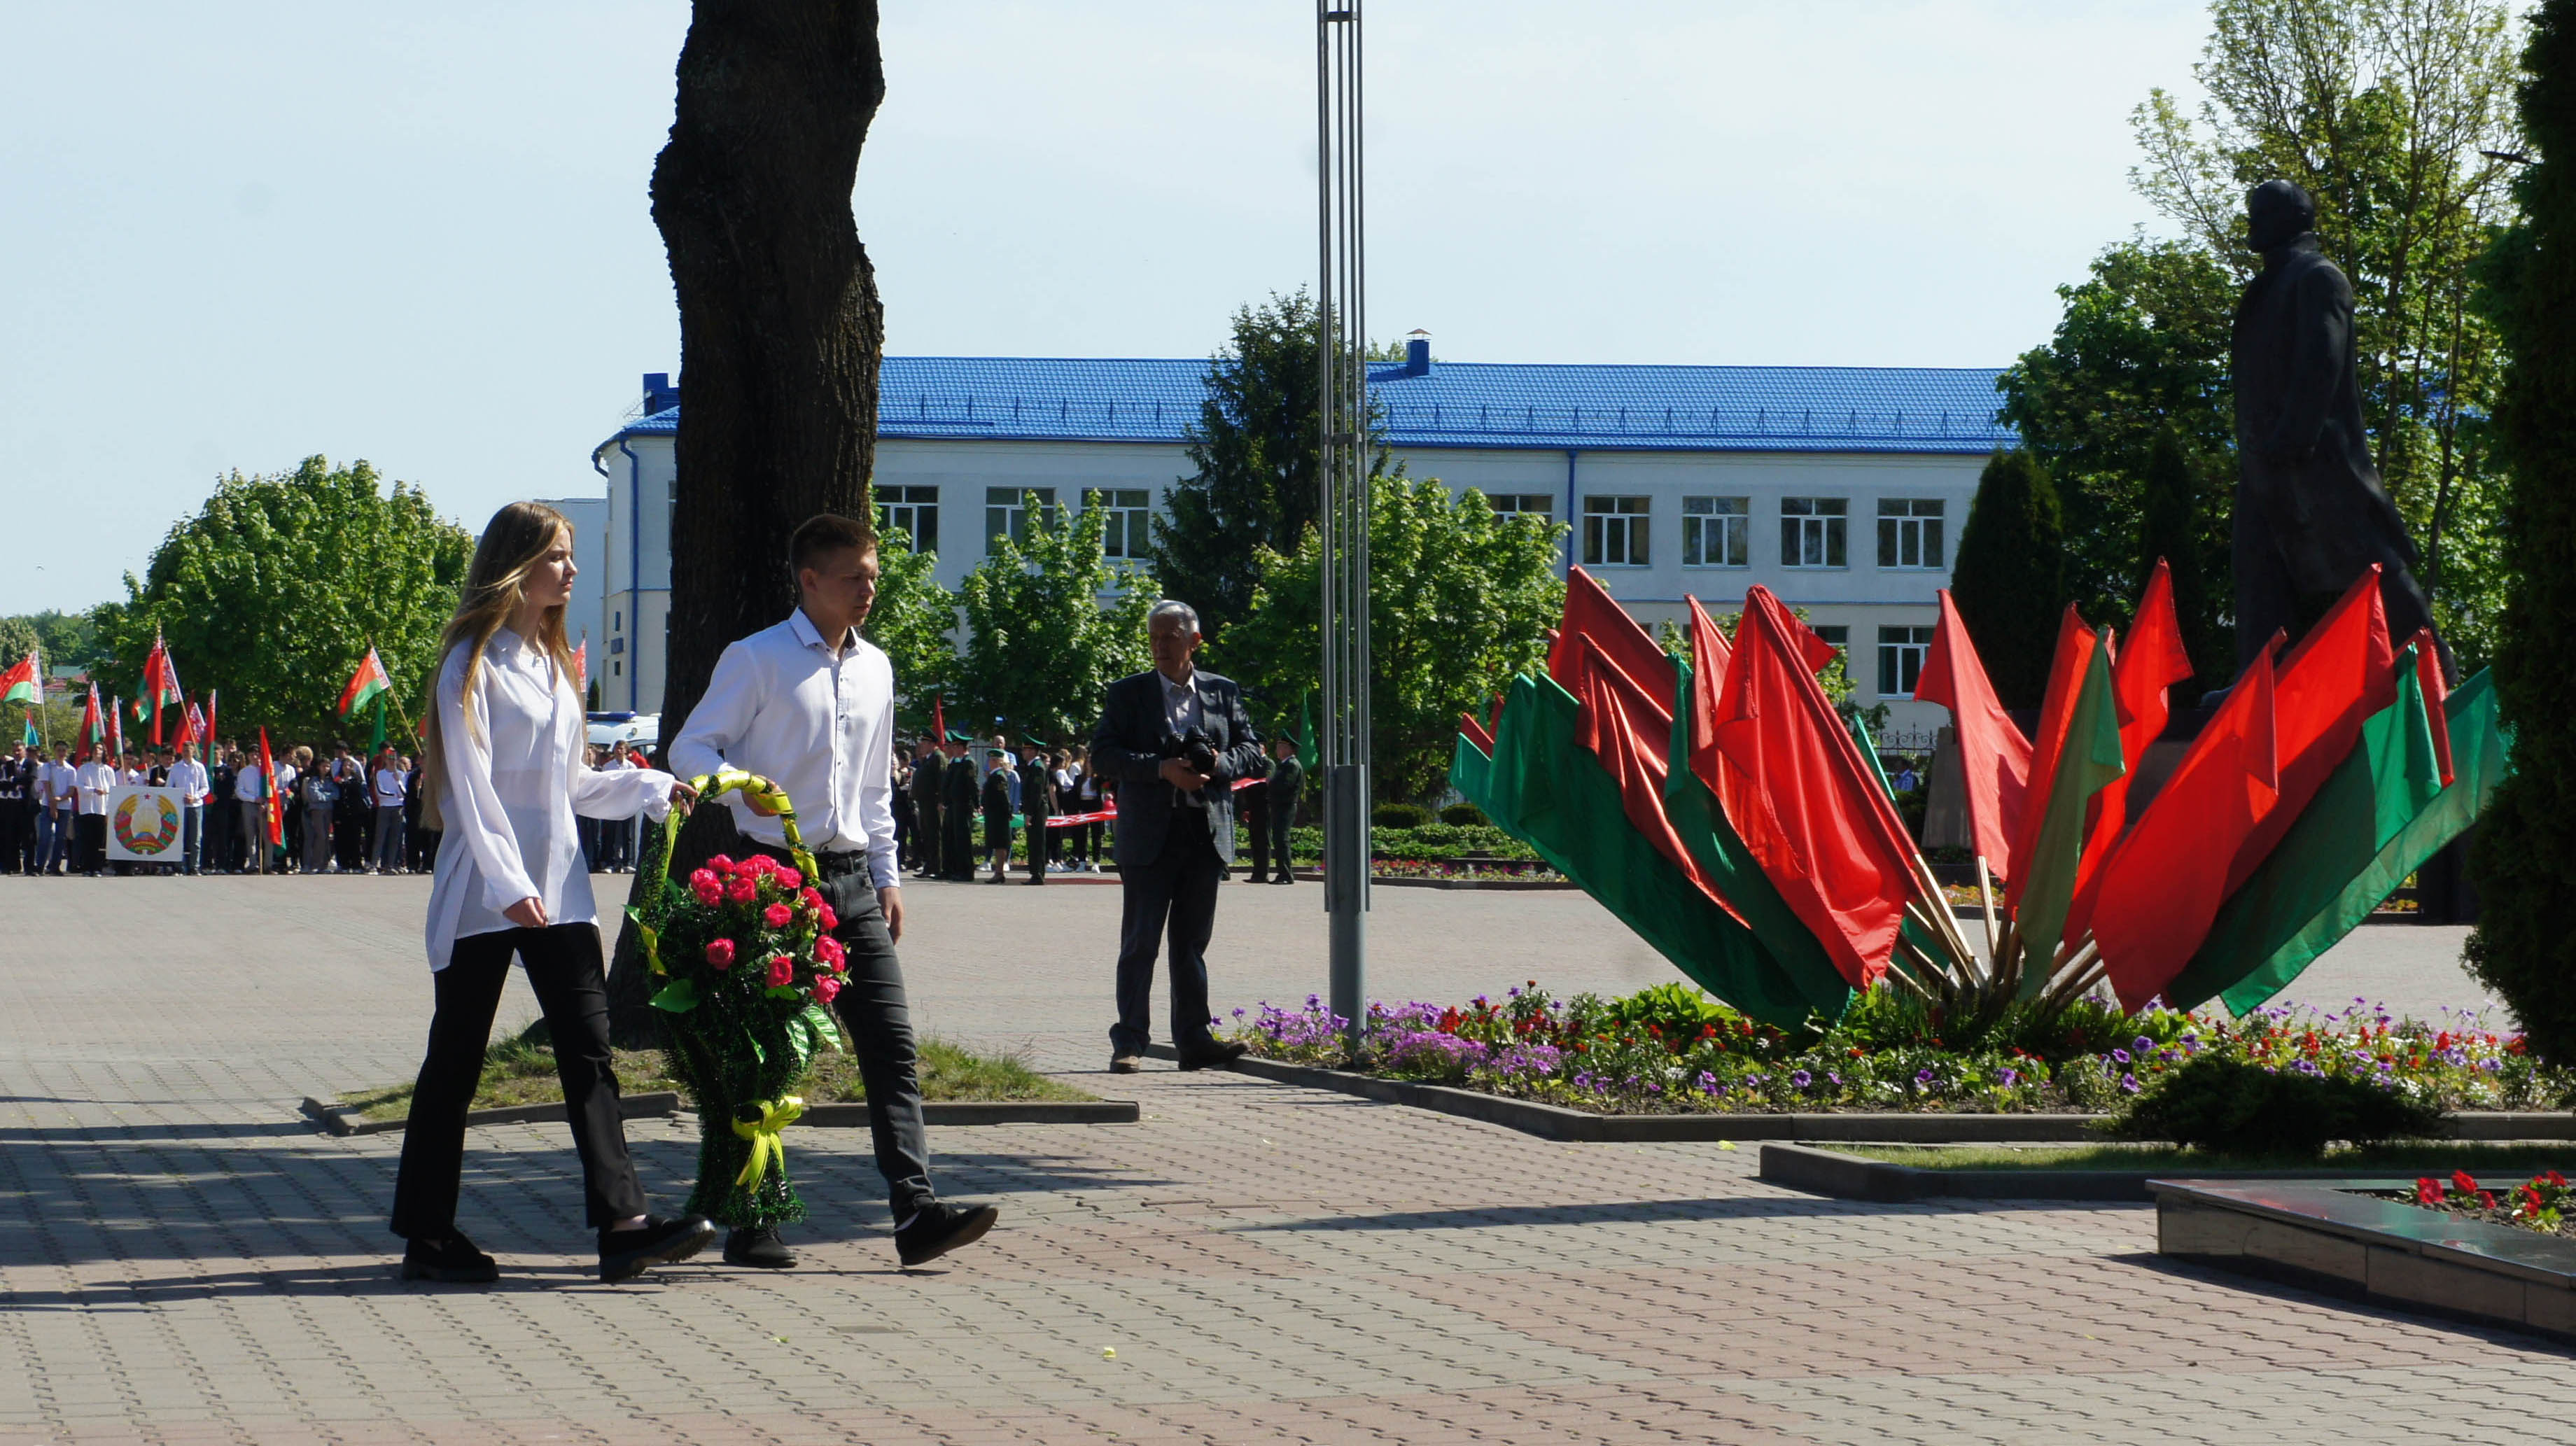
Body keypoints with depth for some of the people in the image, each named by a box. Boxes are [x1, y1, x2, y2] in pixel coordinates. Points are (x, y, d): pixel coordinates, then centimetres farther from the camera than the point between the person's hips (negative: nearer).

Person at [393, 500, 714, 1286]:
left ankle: (622, 1225, -12)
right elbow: (471, 785, -13)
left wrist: (652, 788, 11)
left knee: (588, 1050, -5)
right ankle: (426, 1235, 8)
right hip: (483, 894, -7)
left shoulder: (554, 663, 18)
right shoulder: (474, 662, -6)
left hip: (557, 889, 7)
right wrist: (508, 884, -21)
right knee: (456, 1058, 0)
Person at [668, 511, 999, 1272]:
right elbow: (691, 746, -4)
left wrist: (887, 877, 18)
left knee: (892, 1044, -5)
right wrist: (744, 787, -24)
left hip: (852, 878, 6)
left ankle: (916, 1210, -10)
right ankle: (748, 1225, 7)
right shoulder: (757, 660, -3)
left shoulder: (874, 668, 17)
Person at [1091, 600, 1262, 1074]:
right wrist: (1161, 769, -18)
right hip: (1150, 835, -3)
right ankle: (1129, 1042, -1)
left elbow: (1251, 749, 11)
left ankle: (1194, 1039, 9)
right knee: (1140, 944, -3)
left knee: (1193, 943, 7)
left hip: (1207, 834, 3)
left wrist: (1219, 763, -11)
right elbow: (1103, 755, -5)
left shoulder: (1224, 693, 12)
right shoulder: (1127, 694, 4)